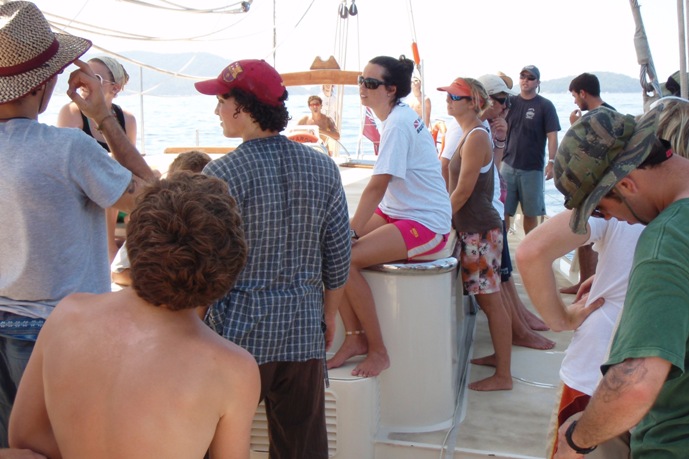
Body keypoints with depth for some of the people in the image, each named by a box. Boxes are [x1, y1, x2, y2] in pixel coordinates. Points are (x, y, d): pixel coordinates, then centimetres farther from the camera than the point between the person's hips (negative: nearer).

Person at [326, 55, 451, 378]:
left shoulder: (398, 123, -18)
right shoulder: (401, 116, 11)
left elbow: (377, 186, -22)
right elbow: (383, 187, 11)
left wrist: (351, 233, -17)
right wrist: (351, 228, 5)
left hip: (426, 223, -9)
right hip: (397, 212, 9)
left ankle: (378, 351, -10)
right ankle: (355, 337, 0)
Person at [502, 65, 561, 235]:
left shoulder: (545, 106, -1)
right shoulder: (510, 102, 8)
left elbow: (552, 136, -6)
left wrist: (551, 162, -15)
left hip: (532, 168, -2)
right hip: (508, 165, 3)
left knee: (531, 212, 6)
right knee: (503, 210, 1)